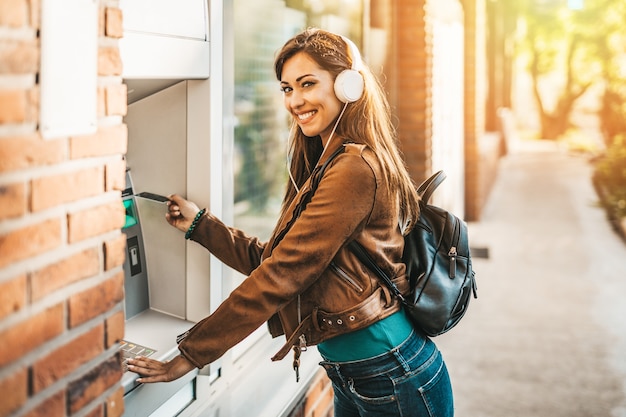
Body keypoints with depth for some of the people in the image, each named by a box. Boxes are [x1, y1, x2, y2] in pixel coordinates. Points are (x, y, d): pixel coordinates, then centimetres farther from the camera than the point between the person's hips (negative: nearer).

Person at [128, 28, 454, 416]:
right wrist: (200, 224, 4)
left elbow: (283, 274, -21)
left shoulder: (355, 169, -20)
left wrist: (190, 355, -17)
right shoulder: (327, 166, 11)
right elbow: (272, 260, 10)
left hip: (394, 376, -9)